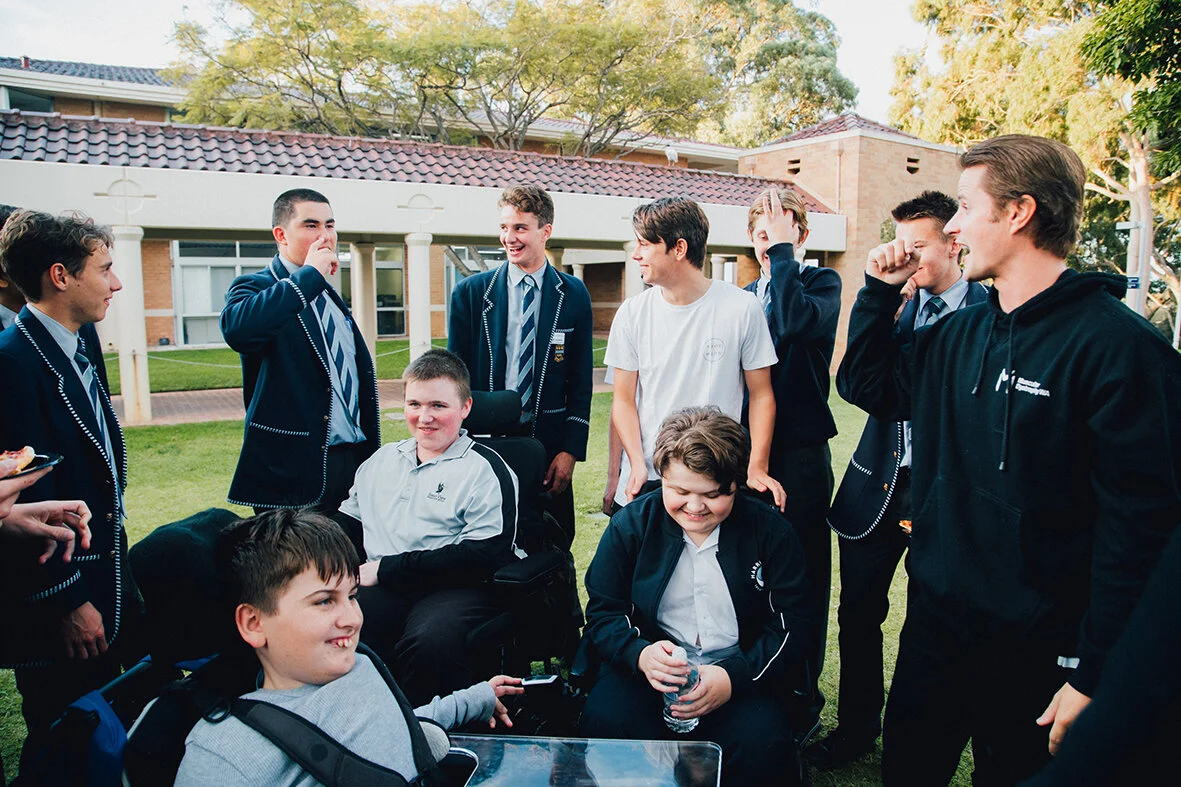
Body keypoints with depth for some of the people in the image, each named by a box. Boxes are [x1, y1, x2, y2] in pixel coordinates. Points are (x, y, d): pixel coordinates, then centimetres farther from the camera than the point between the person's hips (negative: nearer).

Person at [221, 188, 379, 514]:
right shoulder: (256, 288, -4)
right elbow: (237, 329, -30)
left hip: (353, 463, 7)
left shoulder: (331, 298, 18)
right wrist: (311, 274, -20)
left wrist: (372, 460, 18)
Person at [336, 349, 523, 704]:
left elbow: (483, 556, -9)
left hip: (457, 589, -4)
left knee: (430, 643, -38)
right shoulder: (382, 459, 25)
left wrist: (387, 568, -9)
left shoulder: (485, 469, 4)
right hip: (382, 592, 5)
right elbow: (346, 524, 24)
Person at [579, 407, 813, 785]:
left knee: (760, 747, -31)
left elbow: (795, 624, -2)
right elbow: (602, 613, 1)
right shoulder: (631, 525, 0)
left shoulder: (769, 530, -2)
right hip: (648, 669, 1)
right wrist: (640, 654, -22)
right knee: (603, 723, -29)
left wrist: (734, 676, -19)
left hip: (742, 673, 0)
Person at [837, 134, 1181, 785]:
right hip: (935, 620, 6)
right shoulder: (958, 333, 4)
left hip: (1037, 649, -6)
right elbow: (864, 384, 18)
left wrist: (1095, 676, -18)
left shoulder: (1117, 345, -18)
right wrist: (879, 291, 5)